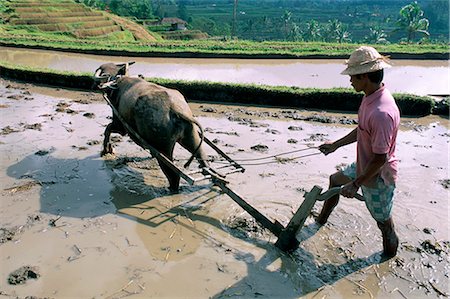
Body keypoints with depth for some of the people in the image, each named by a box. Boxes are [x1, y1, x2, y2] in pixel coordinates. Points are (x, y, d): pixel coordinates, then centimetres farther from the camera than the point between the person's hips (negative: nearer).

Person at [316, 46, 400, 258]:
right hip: (363, 166, 10)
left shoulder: (382, 113, -34)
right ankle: (321, 221, 47)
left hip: (378, 176, -10)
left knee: (383, 220, 10)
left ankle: (391, 253, 36)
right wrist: (335, 145, 19)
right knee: (335, 180, 26)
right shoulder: (371, 98, -3)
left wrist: (355, 185, -23)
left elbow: (380, 158, -30)